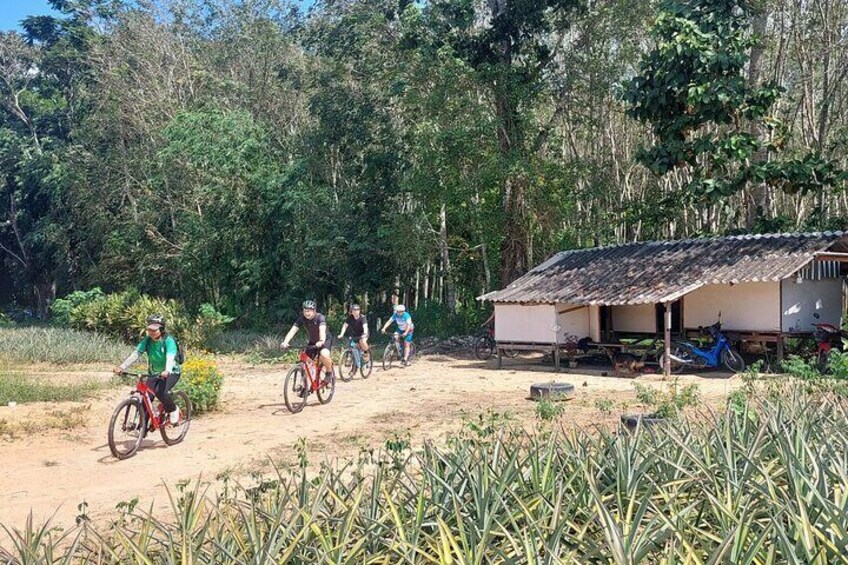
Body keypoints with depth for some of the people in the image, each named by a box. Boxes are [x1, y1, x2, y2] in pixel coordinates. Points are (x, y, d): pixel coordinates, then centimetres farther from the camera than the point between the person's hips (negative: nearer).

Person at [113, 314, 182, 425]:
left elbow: (170, 357, -37)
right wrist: (122, 367, -33)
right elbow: (136, 354, -18)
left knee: (160, 392, -29)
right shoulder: (147, 340, -8)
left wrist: (167, 371, -56)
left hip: (171, 373, -5)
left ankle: (173, 410, -3)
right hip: (154, 373, 5)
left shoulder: (169, 341, -22)